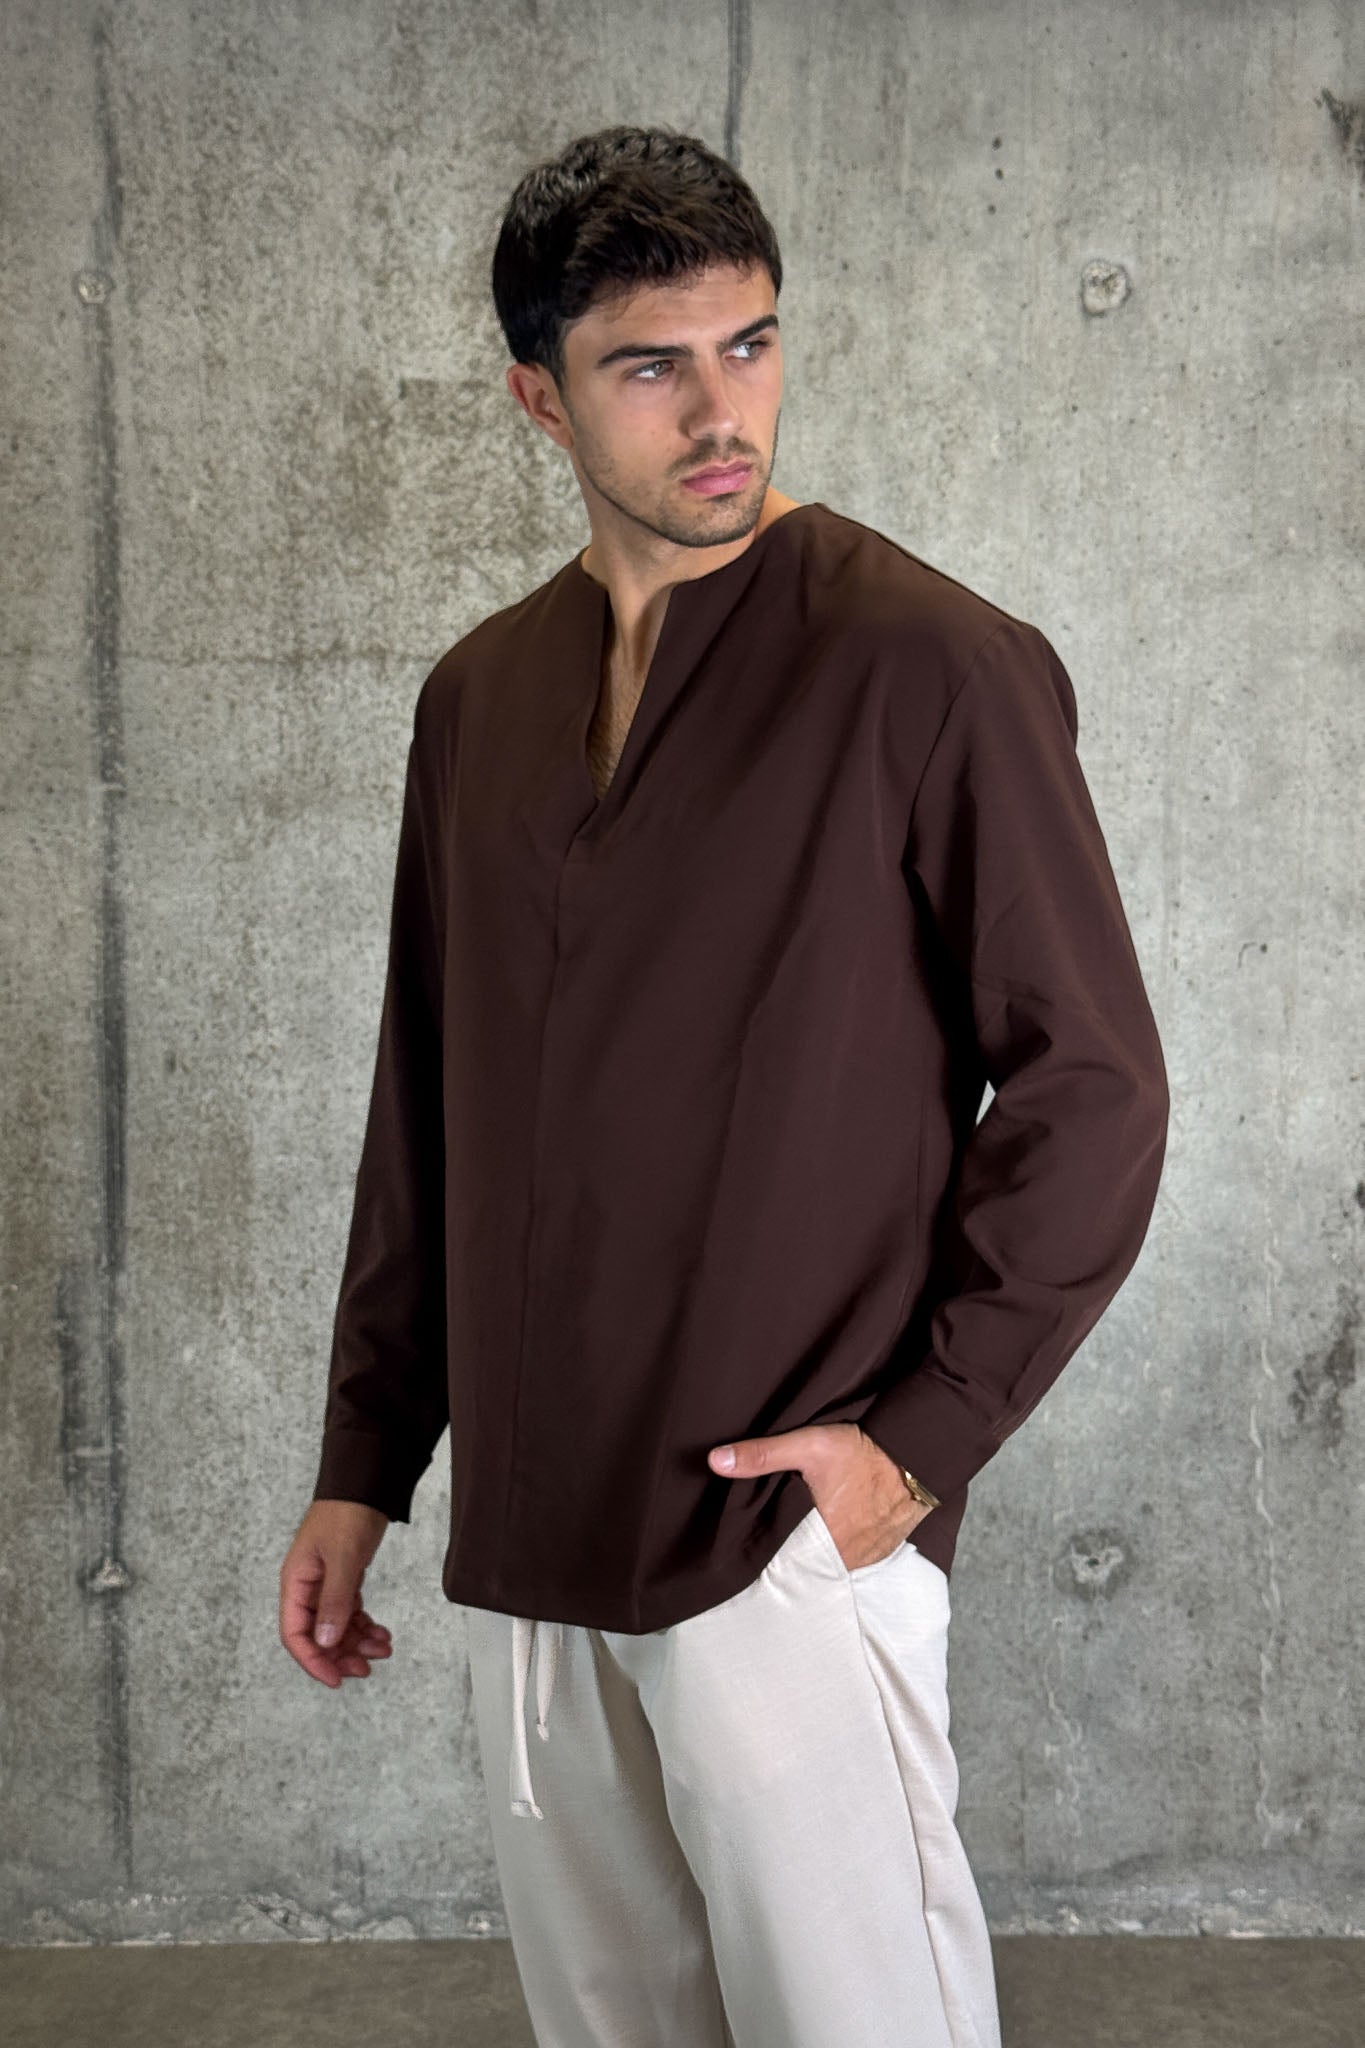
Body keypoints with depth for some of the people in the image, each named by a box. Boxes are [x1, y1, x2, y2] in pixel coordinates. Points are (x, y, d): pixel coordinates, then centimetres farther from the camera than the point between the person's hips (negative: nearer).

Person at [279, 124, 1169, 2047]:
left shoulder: (931, 663, -8)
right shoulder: (479, 697, 9)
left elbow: (1094, 1085, -8)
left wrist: (927, 1433, -12)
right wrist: (362, 1463, 13)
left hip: (790, 1530, -5)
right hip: (527, 1536, 6)